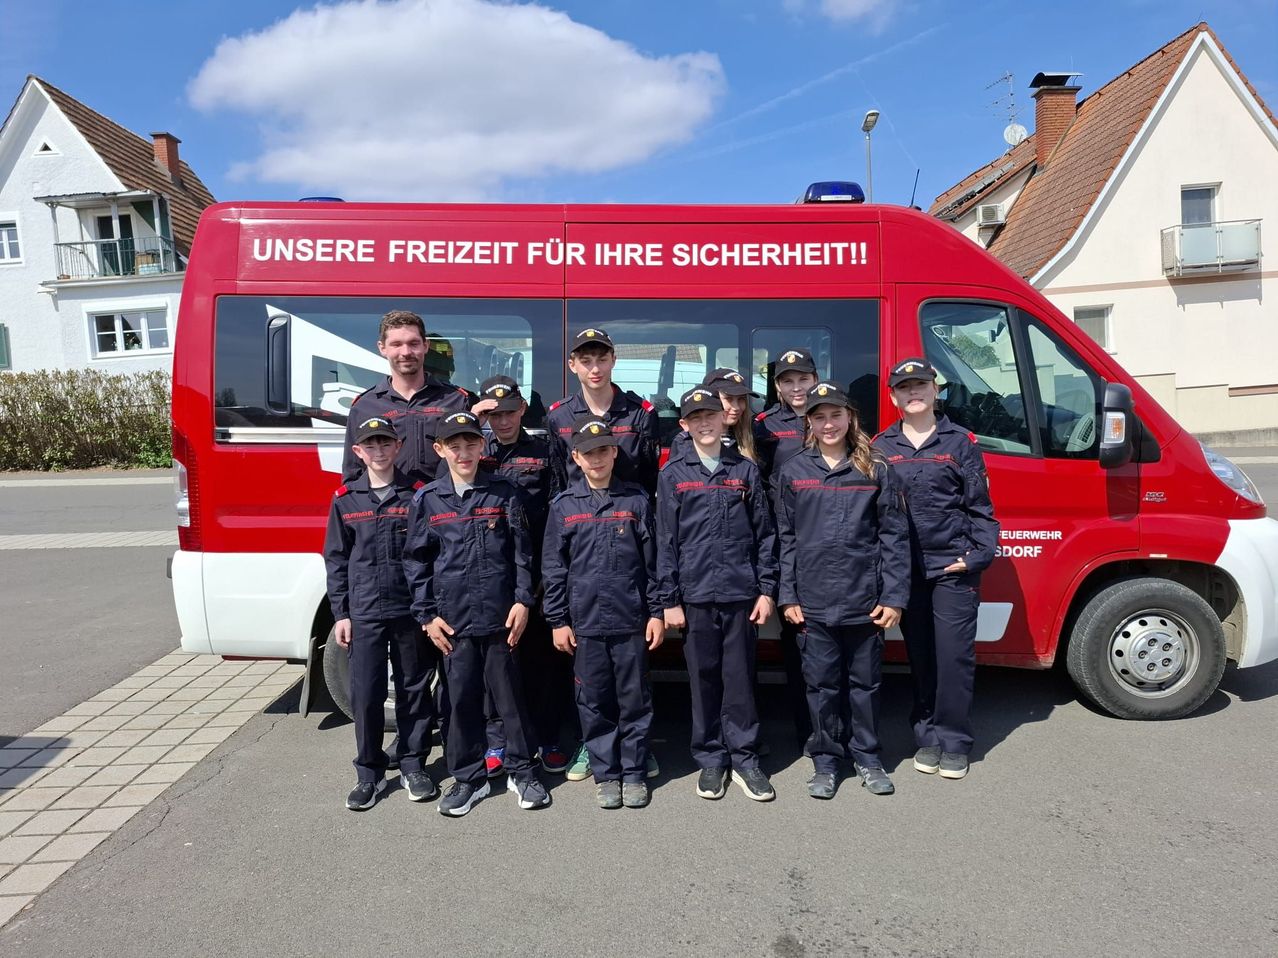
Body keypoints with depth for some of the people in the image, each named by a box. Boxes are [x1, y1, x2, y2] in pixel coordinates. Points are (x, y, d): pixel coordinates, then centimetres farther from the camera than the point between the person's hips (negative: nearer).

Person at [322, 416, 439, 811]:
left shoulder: (417, 495, 0)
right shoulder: (346, 500, 5)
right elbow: (335, 559, 8)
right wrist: (340, 613, 3)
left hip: (411, 611, -1)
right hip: (363, 613, 1)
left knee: (414, 691, 9)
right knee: (365, 695, 4)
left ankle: (413, 766, 24)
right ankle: (369, 773, 20)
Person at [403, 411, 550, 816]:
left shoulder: (504, 493, 2)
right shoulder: (427, 500, 4)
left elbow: (522, 552, 3)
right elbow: (416, 561, 6)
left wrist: (522, 601, -4)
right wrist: (427, 615, 2)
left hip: (501, 616, -1)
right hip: (453, 619, 1)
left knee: (510, 694, 8)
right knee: (462, 699, 9)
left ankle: (521, 771, 24)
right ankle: (468, 777, 24)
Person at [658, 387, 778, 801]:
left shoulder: (746, 469, 7)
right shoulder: (673, 474, 4)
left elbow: (764, 533, 7)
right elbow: (666, 540, 2)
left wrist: (767, 590, 1)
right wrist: (669, 600, -2)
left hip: (742, 593, 1)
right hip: (695, 595, 0)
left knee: (741, 679, 5)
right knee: (704, 679, 7)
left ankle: (744, 758, 19)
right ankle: (711, 759, 21)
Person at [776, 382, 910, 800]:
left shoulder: (876, 471, 2)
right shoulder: (793, 472, 4)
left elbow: (894, 536, 0)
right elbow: (785, 538, 4)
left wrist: (893, 596, -4)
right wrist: (787, 596, 0)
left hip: (864, 600, 0)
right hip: (813, 603, 0)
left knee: (865, 681, 12)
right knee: (822, 684, 9)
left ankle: (867, 758, 30)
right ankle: (825, 762, 25)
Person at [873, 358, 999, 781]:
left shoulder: (961, 443, 4)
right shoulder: (880, 448, 8)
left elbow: (980, 508, 4)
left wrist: (978, 554, -7)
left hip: (953, 568, -1)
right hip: (906, 569, 2)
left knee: (955, 654, -1)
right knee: (919, 657, 9)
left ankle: (953, 742, 14)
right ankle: (927, 738, 23)